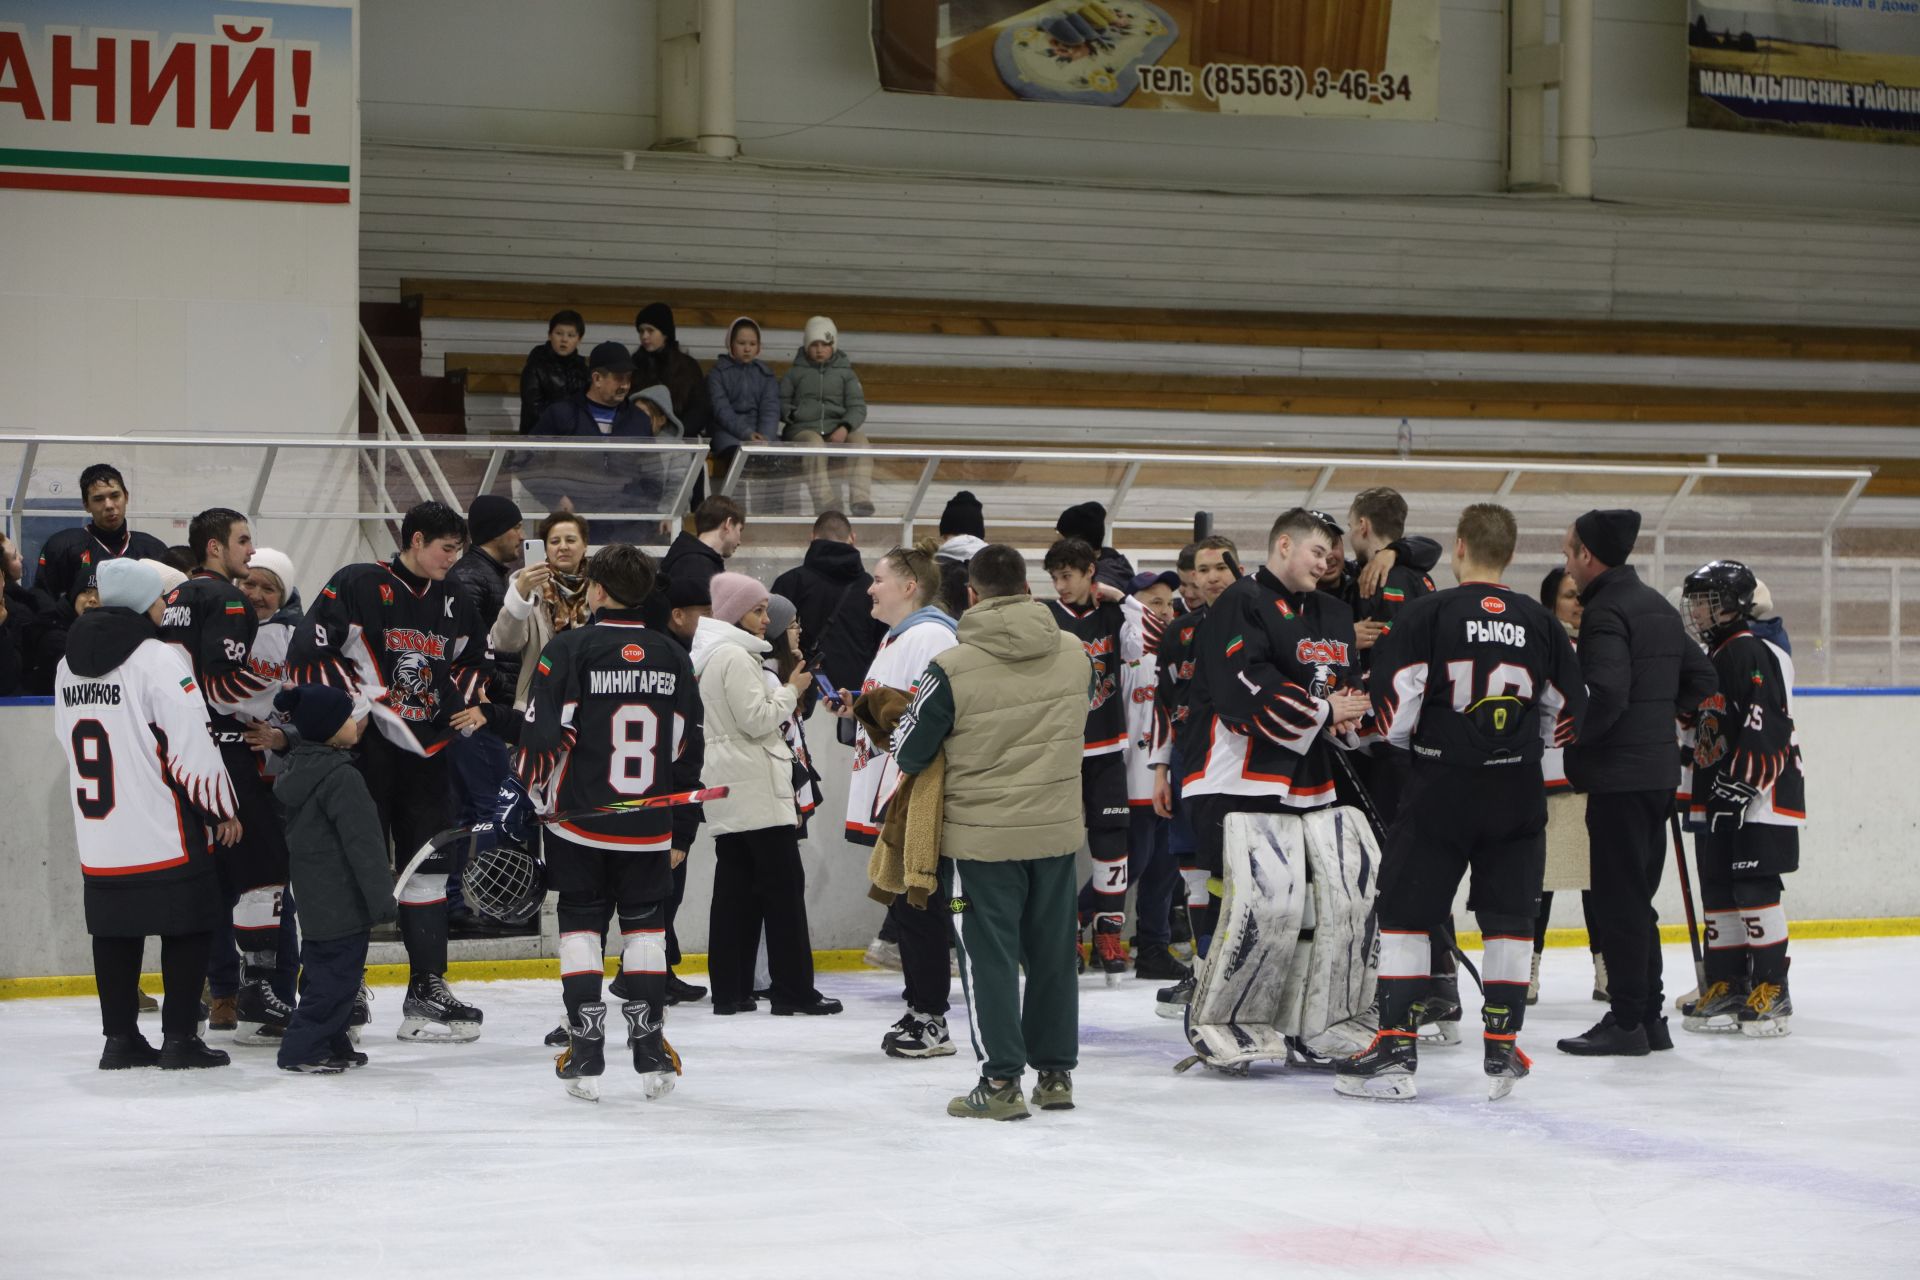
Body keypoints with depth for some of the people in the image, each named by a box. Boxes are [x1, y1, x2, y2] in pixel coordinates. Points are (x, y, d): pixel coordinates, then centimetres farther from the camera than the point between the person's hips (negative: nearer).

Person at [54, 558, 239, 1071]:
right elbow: (193, 748, -16)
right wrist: (223, 810, -4)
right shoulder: (158, 660, -14)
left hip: (98, 834, 7)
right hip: (164, 833, -7)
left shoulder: (69, 664, 9)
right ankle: (179, 1038, 3)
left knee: (116, 931, 13)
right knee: (188, 927, 3)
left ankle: (120, 1038, 15)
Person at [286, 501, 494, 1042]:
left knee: (429, 866, 8)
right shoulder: (358, 586, -10)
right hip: (365, 750, -6)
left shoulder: (452, 604, 10)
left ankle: (427, 987, 15)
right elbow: (306, 653, -13)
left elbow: (473, 658, 25)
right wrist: (342, 711, -14)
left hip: (425, 752, 6)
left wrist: (468, 703, 7)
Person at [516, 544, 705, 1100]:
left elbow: (544, 732, -11)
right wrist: (681, 831, 17)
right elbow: (689, 747, 9)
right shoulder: (672, 657, 5)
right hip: (649, 827, 3)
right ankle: (651, 1055, 11)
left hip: (580, 822, -3)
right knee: (645, 926, 13)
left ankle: (586, 1055, 2)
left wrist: (532, 794, 7)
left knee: (581, 925, 6)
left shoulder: (568, 648, -7)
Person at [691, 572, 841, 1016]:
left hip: (727, 789, 10)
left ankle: (730, 990, 7)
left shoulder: (712, 656, 18)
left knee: (735, 887, 8)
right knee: (783, 884, -6)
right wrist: (790, 690, -5)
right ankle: (794, 990, -5)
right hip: (755, 786, -10)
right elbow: (756, 719, -18)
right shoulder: (735, 656, -14)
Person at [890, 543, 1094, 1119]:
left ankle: (1002, 1081, 4)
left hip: (981, 836, -4)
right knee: (1051, 953, 15)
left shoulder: (952, 668, -18)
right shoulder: (1075, 653, -3)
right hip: (1057, 831, 4)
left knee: (989, 957, 4)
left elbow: (911, 752, -8)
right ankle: (1056, 1073, 22)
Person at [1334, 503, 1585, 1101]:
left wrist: (1408, 739, 12)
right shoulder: (1540, 623, 5)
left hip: (1440, 787, -3)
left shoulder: (1428, 613, -7)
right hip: (1516, 793, 3)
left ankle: (1396, 1048, -1)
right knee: (1509, 916, 11)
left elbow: (1392, 702, -10)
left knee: (1407, 911, 3)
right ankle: (1501, 1050, 10)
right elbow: (1568, 713, 11)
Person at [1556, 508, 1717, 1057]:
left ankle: (1626, 1022, -3)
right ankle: (1649, 1017, 18)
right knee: (1636, 898, 15)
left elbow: (1605, 694, -24)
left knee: (1618, 899, -5)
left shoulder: (1606, 612, -14)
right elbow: (1701, 678, 20)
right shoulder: (1658, 607, 15)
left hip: (1620, 775, -9)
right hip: (1659, 771, 9)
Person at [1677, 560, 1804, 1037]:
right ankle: (1725, 986, 14)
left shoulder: (1751, 652, -13)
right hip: (1717, 799, 10)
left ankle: (1772, 991, -5)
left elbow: (1765, 724, -22)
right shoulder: (1711, 657, 19)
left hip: (1761, 798, -10)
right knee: (1719, 893, 9)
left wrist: (1741, 781, -26)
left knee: (1756, 890, -10)